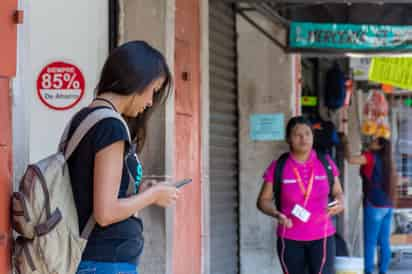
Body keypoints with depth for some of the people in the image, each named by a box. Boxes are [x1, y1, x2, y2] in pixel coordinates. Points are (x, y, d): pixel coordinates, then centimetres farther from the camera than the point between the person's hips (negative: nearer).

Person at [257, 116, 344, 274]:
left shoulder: (326, 162, -2)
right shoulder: (278, 167, -6)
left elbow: (338, 192, 9)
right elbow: (263, 201, -1)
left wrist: (340, 203, -14)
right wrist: (277, 214, -21)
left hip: (321, 237, 0)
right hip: (290, 239, 0)